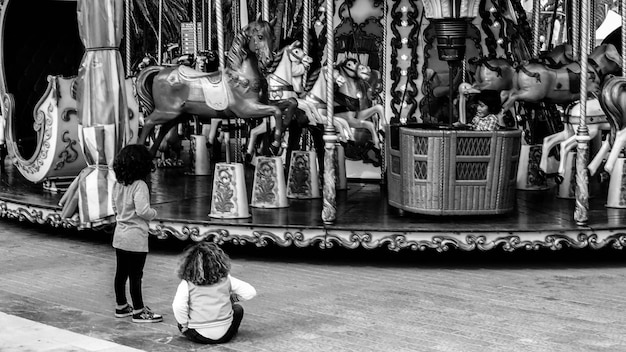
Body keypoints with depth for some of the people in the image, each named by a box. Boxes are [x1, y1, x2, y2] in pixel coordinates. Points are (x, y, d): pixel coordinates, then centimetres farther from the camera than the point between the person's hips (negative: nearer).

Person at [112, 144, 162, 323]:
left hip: (120, 235, 8)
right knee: (135, 275, 1)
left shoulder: (118, 184, 3)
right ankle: (138, 311, 9)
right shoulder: (139, 185, -21)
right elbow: (142, 210, -27)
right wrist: (153, 213, -9)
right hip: (136, 237, -8)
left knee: (121, 272, 16)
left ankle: (121, 306, 28)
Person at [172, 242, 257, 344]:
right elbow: (250, 292, -7)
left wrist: (184, 325, -6)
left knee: (180, 317, 32)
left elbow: (178, 307, -24)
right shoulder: (226, 279, -6)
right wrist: (232, 298, 10)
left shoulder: (187, 283, -11)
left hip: (198, 336, 0)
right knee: (238, 309, 30)